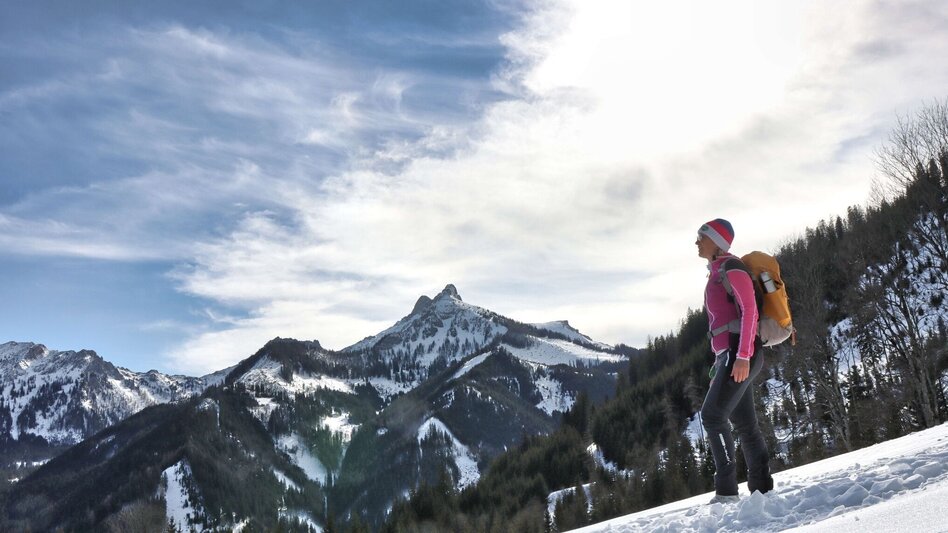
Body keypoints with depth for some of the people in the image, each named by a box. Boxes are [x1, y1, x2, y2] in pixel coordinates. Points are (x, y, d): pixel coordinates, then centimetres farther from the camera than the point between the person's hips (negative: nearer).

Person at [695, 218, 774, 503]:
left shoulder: (730, 267, -6)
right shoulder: (716, 273, 23)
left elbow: (750, 309, -16)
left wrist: (742, 355, -23)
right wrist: (720, 361, 23)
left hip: (739, 353, -10)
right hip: (729, 356, 10)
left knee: (712, 415, -15)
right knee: (744, 423, 9)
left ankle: (726, 490, -14)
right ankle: (762, 488, 13)